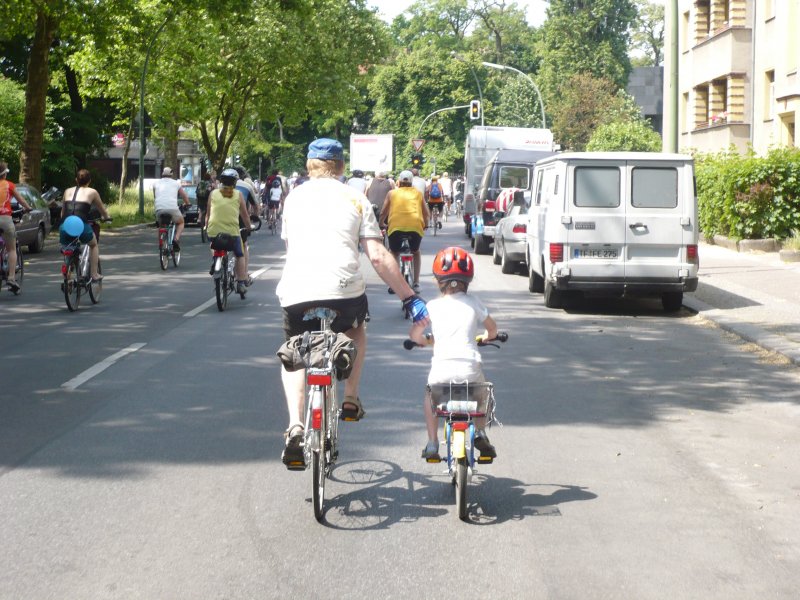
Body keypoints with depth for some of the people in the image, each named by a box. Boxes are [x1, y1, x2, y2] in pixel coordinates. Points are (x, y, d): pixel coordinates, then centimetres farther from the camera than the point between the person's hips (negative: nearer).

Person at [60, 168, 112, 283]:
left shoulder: (68, 191, 21)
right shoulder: (92, 192, 13)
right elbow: (101, 209, 26)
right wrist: (107, 217, 46)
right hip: (82, 226, -2)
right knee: (94, 245, 27)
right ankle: (94, 275, 22)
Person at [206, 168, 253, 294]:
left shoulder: (213, 194, 7)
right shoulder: (238, 195, 4)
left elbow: (208, 214, 12)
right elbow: (245, 215, 9)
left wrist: (207, 227, 26)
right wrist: (248, 227, 25)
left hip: (214, 232, 1)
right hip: (232, 231, -1)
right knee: (240, 255, 19)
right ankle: (241, 282, 15)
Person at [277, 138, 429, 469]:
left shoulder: (293, 197, 18)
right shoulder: (355, 198, 11)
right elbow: (378, 257, 4)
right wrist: (410, 298, 8)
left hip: (296, 292, 1)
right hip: (345, 289, -1)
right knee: (355, 331, 34)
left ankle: (295, 427, 0)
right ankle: (350, 401, 29)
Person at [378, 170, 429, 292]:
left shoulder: (392, 193, 21)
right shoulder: (417, 193, 23)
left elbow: (383, 213, 21)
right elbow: (426, 213, 25)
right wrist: (424, 225, 43)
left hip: (395, 226, 0)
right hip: (416, 226, 1)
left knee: (394, 253, 25)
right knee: (416, 252, 28)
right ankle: (416, 284, 20)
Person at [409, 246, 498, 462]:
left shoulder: (432, 306, 7)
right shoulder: (473, 302, 9)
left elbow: (414, 335, 9)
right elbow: (492, 330, 18)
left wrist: (427, 340, 31)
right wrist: (483, 337, 41)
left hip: (441, 369, 0)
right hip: (470, 368, 1)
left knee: (430, 394, 31)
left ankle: (432, 444, 25)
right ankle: (480, 434, 25)